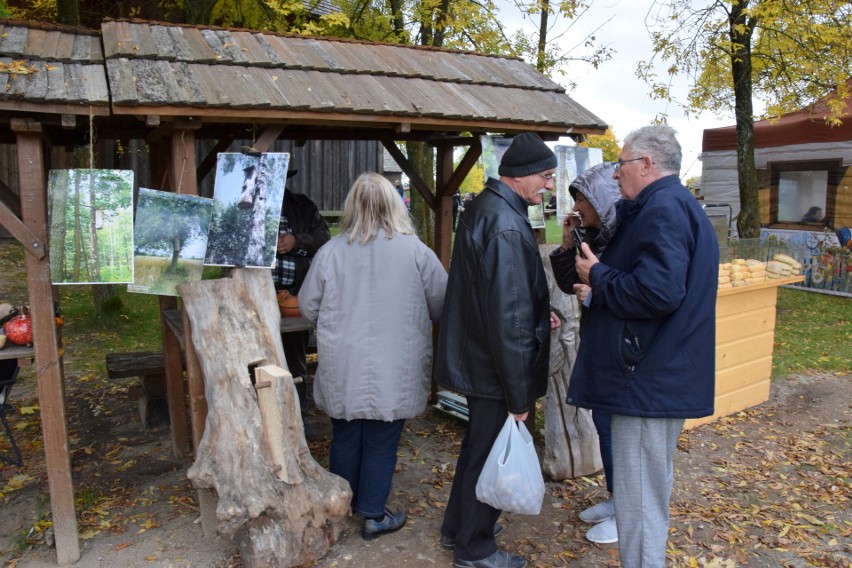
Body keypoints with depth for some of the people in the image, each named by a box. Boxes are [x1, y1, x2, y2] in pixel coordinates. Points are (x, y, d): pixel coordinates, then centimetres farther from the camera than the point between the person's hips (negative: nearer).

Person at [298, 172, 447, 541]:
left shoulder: (330, 251, -6)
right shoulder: (415, 251, -9)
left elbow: (308, 308, 4)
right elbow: (442, 306, 0)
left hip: (343, 369, 2)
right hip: (394, 371, -2)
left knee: (345, 437, 18)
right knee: (381, 441, 11)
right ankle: (373, 515, 24)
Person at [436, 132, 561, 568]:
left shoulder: (483, 207, 7)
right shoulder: (506, 226, -25)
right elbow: (507, 319, -27)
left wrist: (539, 312, 9)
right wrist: (519, 394, -21)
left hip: (475, 356, 10)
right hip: (496, 368, -10)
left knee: (479, 444, 24)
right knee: (489, 453, 8)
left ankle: (459, 527, 43)